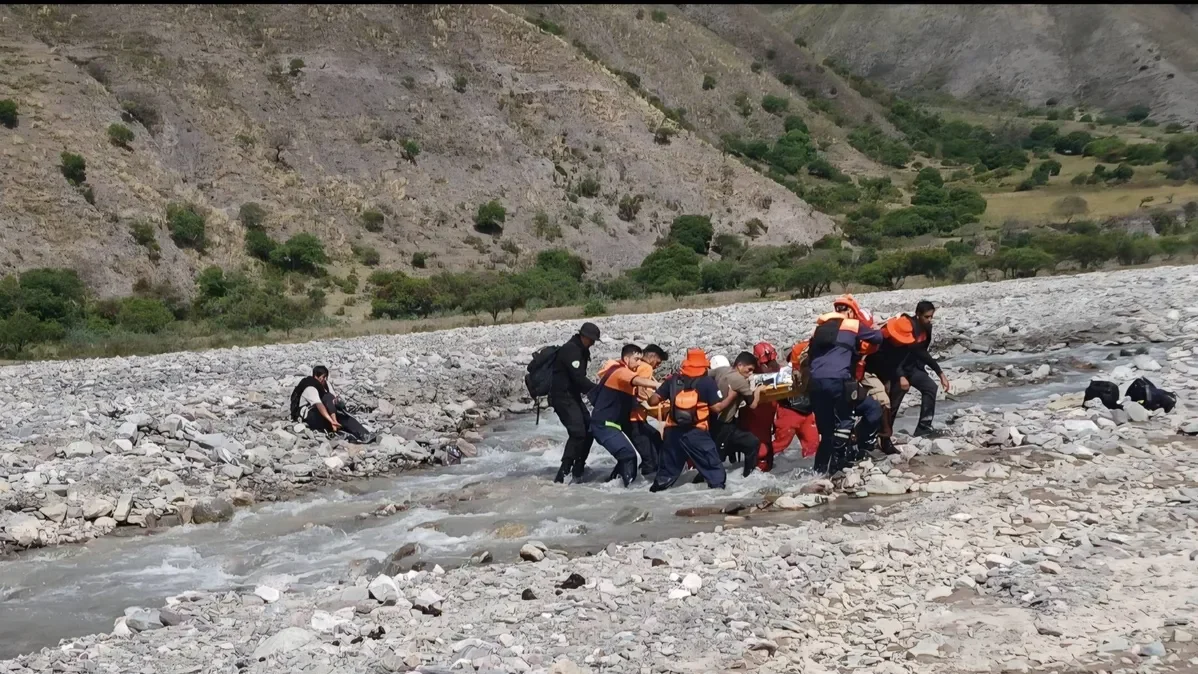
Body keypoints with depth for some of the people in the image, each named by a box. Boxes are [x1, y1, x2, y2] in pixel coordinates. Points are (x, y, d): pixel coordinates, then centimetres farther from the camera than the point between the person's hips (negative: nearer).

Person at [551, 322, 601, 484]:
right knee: (578, 432, -20)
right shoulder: (570, 349, -17)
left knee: (589, 429, 8)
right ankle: (563, 474, -21)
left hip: (573, 395, 10)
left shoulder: (581, 351, 15)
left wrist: (592, 390, 1)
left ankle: (578, 469, 15)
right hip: (562, 396, -10)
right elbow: (578, 378, -22)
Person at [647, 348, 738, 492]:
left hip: (673, 431, 4)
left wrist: (649, 398, 27)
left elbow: (653, 401, 5)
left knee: (668, 466, 18)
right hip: (696, 432, -4)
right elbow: (717, 408, -4)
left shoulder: (673, 380, 6)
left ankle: (657, 488, 24)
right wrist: (733, 396, 9)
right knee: (713, 464, 5)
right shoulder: (707, 382, -3)